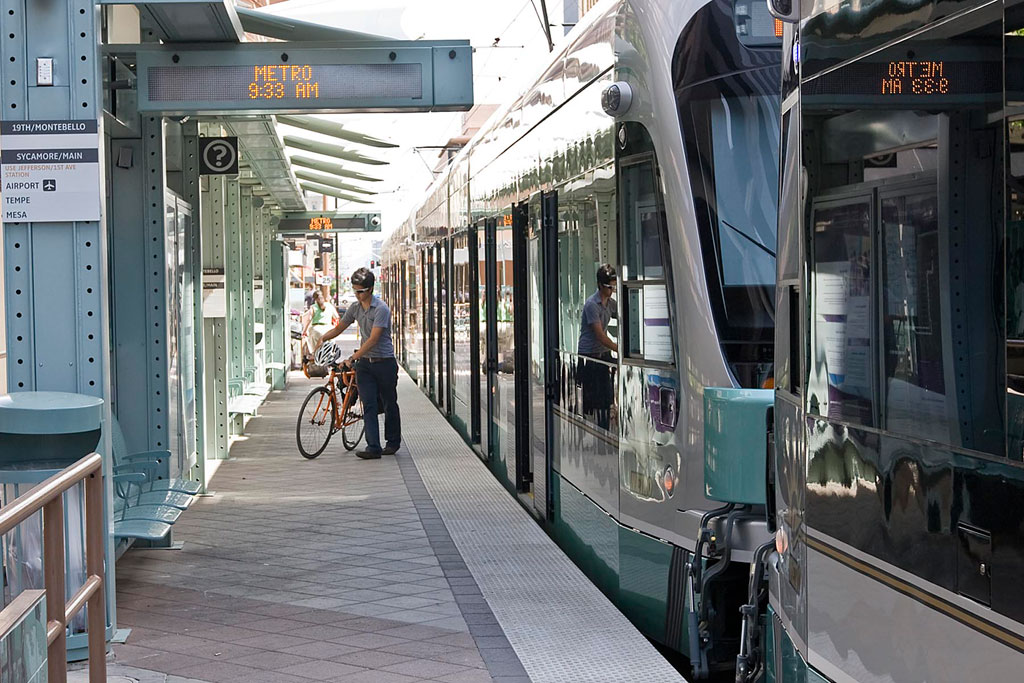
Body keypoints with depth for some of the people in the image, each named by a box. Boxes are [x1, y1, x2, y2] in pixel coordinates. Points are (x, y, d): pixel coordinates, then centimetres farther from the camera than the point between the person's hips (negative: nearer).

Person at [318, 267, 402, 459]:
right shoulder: (355, 308, 5)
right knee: (369, 405, -6)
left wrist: (352, 358, -27)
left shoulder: (381, 309, -16)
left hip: (384, 362, -5)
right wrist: (321, 339, -5)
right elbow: (339, 328, 15)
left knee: (389, 404, 9)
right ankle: (373, 447, -11)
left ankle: (393, 442, 26)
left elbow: (373, 339, -22)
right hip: (364, 363, 5)